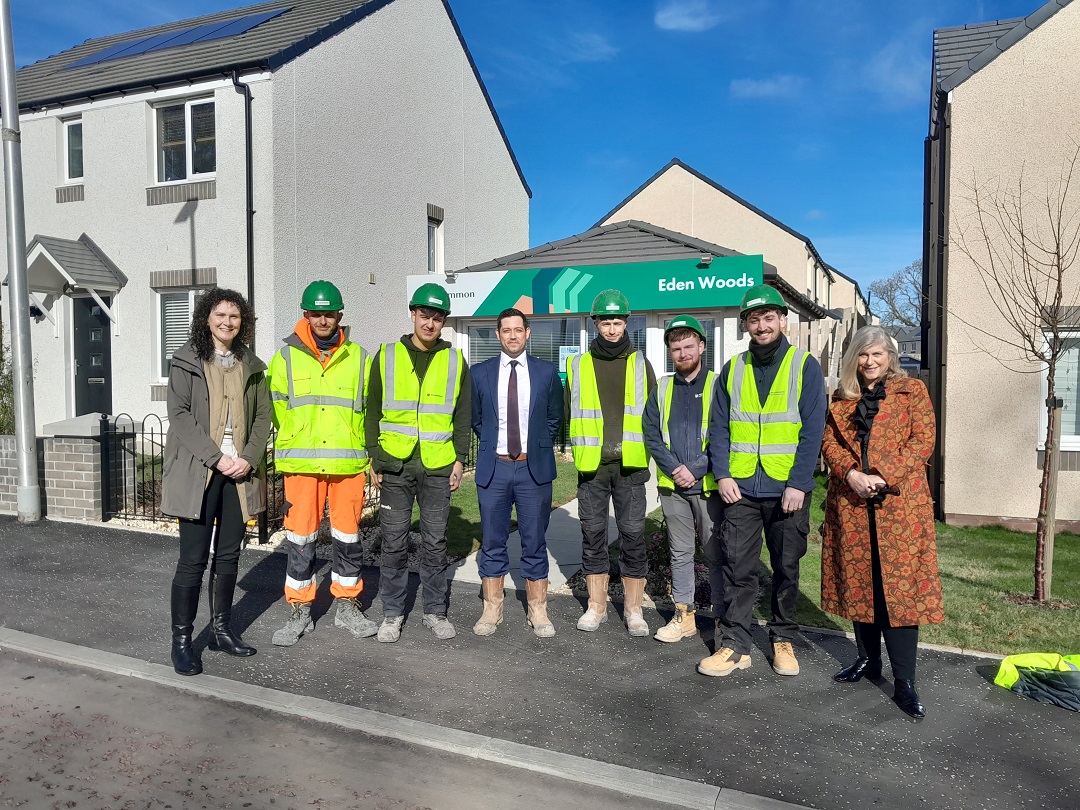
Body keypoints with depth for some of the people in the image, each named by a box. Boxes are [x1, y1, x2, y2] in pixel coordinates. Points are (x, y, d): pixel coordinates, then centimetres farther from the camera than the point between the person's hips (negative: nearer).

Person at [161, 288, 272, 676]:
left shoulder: (251, 366, 12)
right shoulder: (186, 360, 0)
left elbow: (262, 416, 10)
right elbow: (179, 415, -8)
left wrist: (249, 458, -5)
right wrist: (216, 457, -16)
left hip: (239, 471, 4)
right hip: (198, 471, -4)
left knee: (229, 555, 11)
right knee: (193, 559, -2)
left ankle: (221, 629, 24)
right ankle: (181, 640, 10)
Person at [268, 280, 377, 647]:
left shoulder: (358, 357, 8)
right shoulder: (286, 357, 5)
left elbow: (370, 409, 11)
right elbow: (276, 410, 8)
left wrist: (366, 452, 6)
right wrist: (293, 445, 3)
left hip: (348, 462, 1)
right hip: (301, 463, -1)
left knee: (348, 536, 9)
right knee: (300, 538, 3)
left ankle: (347, 606, 23)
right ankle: (300, 612, 16)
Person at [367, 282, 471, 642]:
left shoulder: (455, 361, 6)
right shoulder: (387, 356, 4)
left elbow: (463, 417, 9)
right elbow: (373, 411, 6)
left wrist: (460, 458, 1)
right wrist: (375, 458, 0)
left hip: (438, 466, 1)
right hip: (395, 465, 0)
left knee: (435, 542, 8)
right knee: (394, 542, 6)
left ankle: (435, 611, 20)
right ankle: (392, 613, 19)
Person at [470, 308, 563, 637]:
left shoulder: (547, 372, 1)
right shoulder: (480, 373, 3)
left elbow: (555, 418, 9)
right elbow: (475, 420, 13)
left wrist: (538, 448, 6)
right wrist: (492, 446, 8)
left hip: (534, 468, -1)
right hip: (493, 468, 1)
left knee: (534, 543, 7)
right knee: (492, 542, 8)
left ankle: (538, 612, 18)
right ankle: (492, 610, 21)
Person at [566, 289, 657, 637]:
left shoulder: (640, 364, 8)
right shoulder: (579, 366, 8)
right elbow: (568, 413, 13)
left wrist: (648, 450, 1)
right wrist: (581, 446, 3)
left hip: (630, 465, -1)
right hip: (591, 466, 1)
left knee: (633, 534, 1)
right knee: (593, 533, 6)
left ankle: (633, 609, 14)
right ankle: (596, 607, 19)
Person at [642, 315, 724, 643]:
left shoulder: (717, 385, -1)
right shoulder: (661, 388, 10)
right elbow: (652, 436, 5)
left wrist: (696, 470, -13)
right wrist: (675, 469, -9)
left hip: (708, 485, -3)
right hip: (672, 486, 4)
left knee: (716, 554, 3)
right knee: (680, 554, 11)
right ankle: (684, 616, 22)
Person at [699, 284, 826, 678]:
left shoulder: (805, 366, -1)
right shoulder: (733, 369, 8)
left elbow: (812, 430, -7)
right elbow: (719, 426, 6)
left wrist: (798, 484, -14)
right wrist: (722, 474, -6)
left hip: (788, 490, -2)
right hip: (740, 488, 2)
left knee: (786, 568, 11)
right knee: (737, 568, 2)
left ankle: (783, 640, 27)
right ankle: (735, 645, 11)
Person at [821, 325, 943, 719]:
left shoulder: (913, 391, 5)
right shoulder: (842, 398, 15)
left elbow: (922, 441, -4)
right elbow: (829, 441, 7)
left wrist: (883, 477, -15)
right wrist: (851, 474, -12)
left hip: (899, 501, -3)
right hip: (850, 502, 4)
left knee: (900, 584, -5)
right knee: (858, 580, 10)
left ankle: (904, 682, 0)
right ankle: (868, 659, 26)